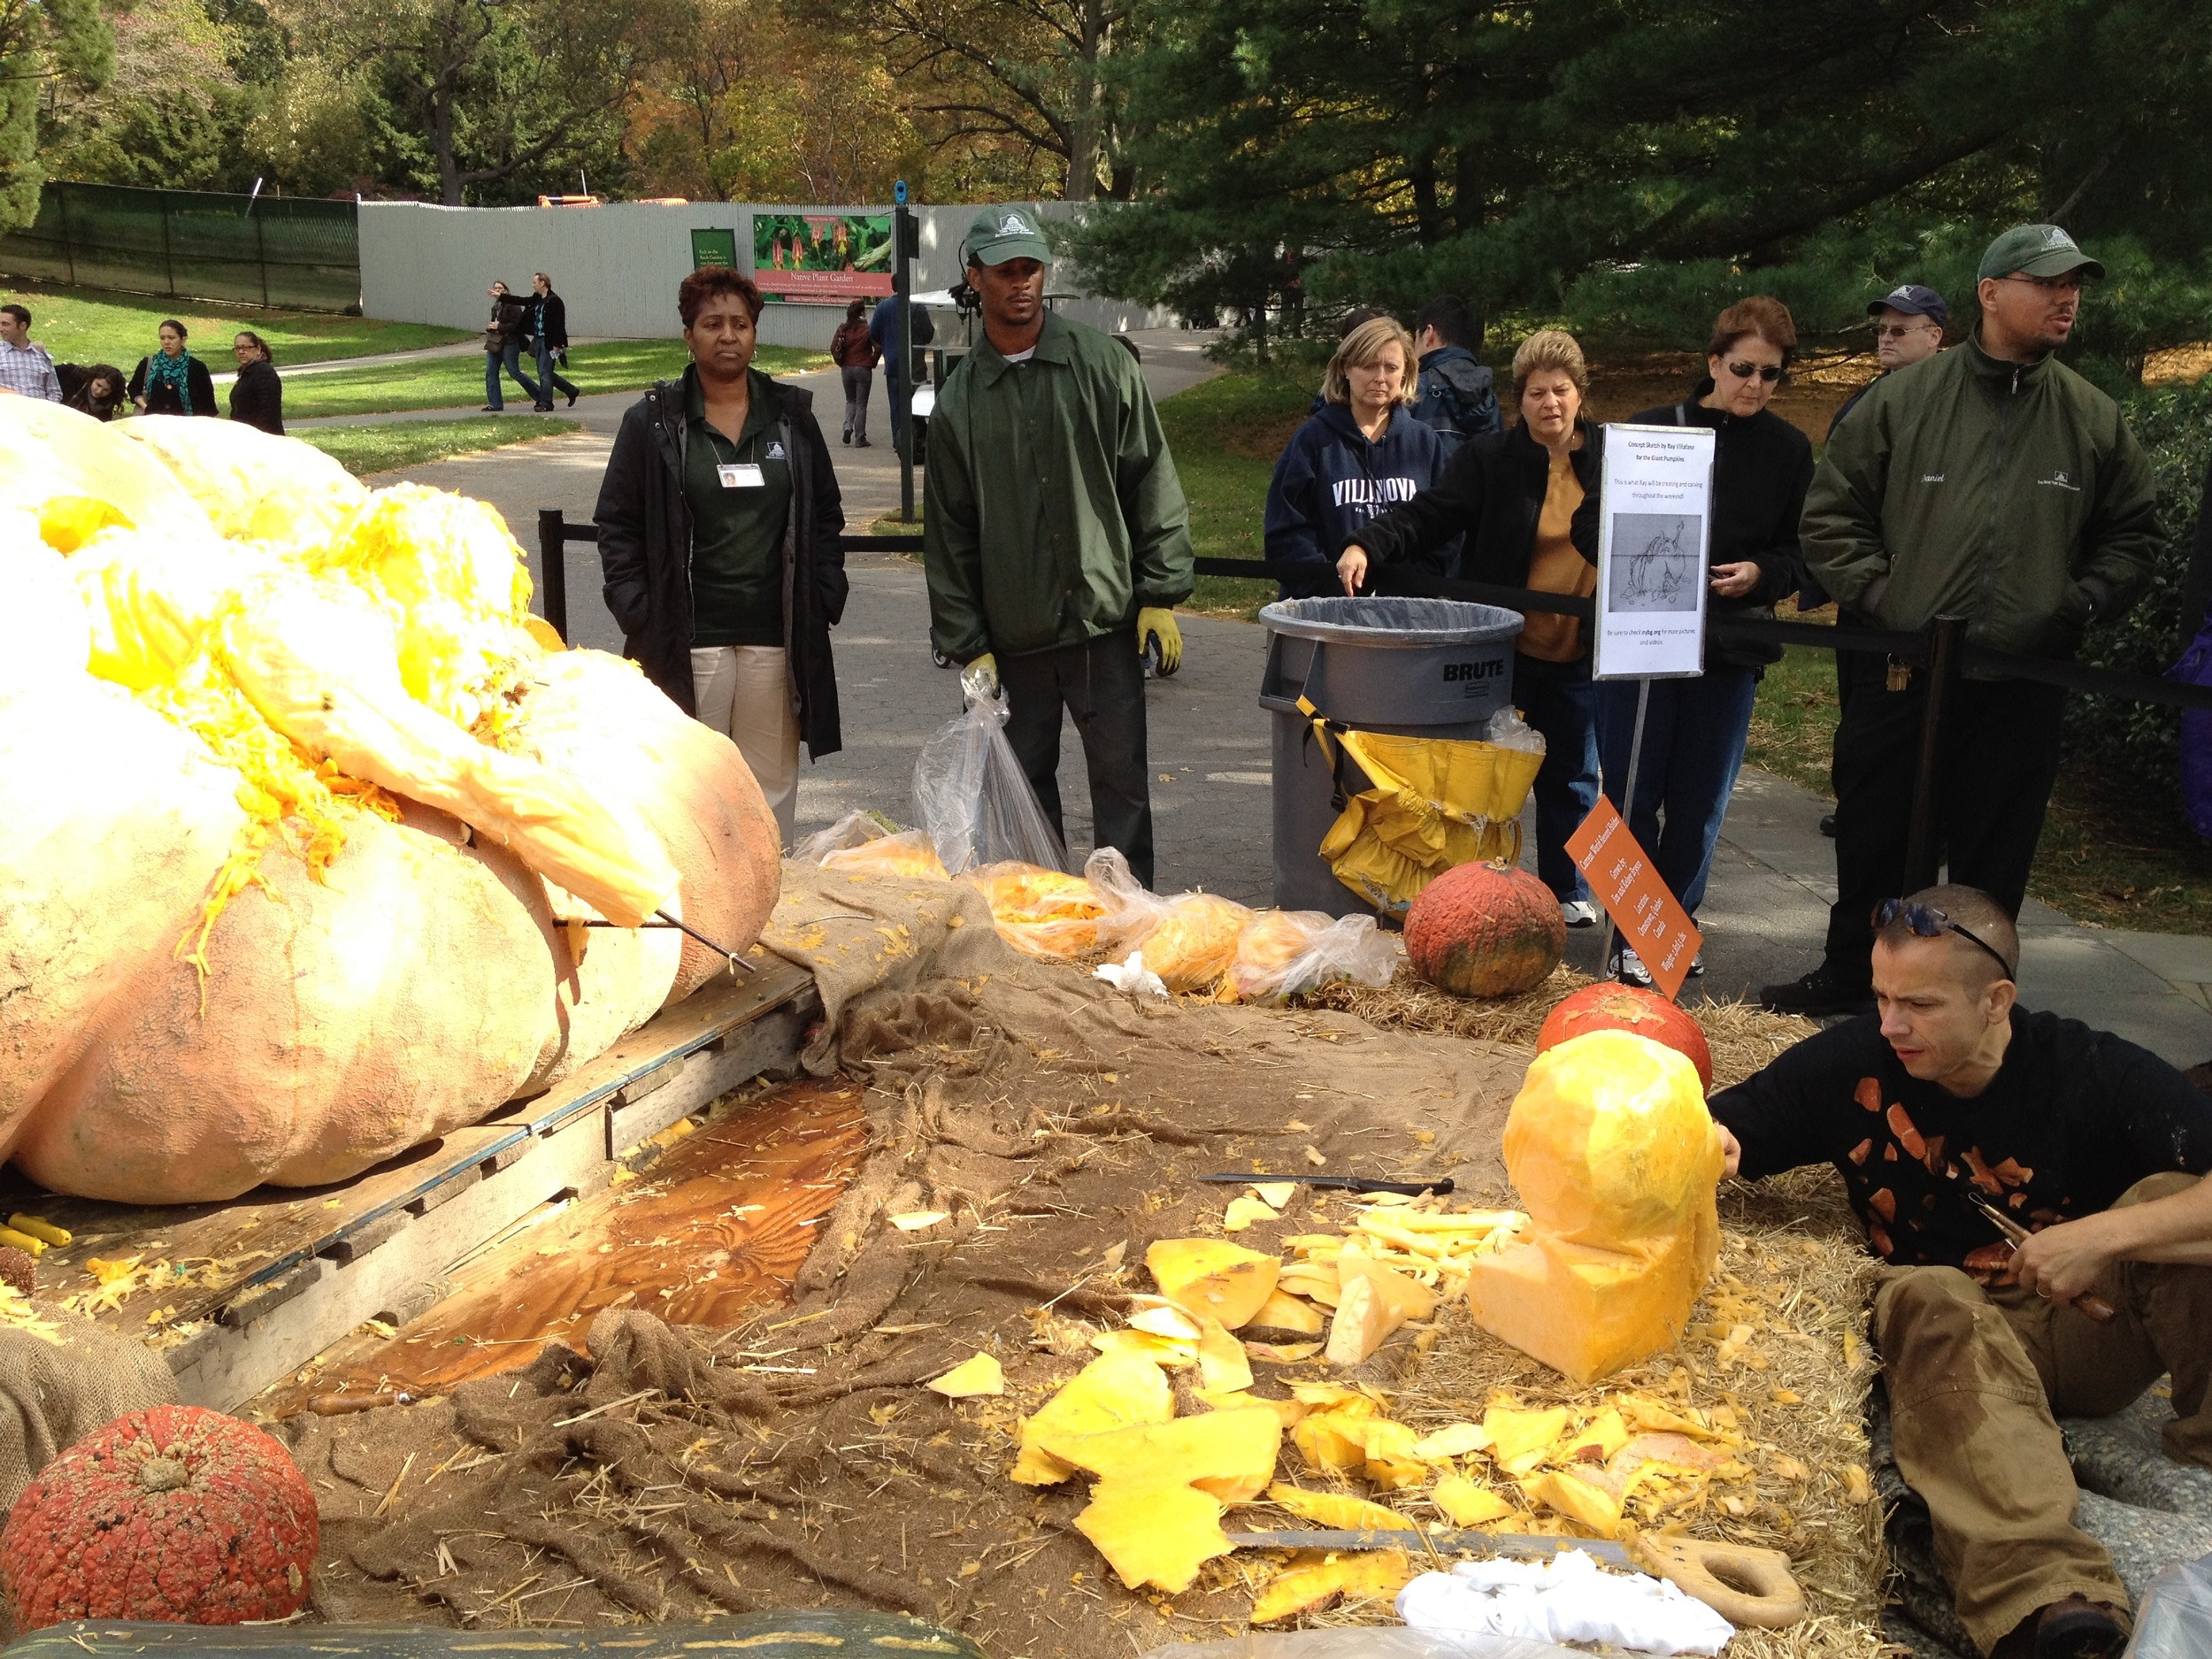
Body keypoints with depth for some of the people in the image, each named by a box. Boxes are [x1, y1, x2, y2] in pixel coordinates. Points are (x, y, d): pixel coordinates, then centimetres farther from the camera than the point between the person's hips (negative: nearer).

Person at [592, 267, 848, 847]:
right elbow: (617, 525, 3)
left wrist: (824, 599, 4)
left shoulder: (792, 416, 9)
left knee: (773, 783, 7)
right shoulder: (653, 421, 2)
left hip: (777, 639, 2)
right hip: (687, 641, -2)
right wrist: (640, 617, -5)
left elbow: (826, 517, 14)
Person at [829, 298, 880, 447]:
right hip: (863, 370, -3)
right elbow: (878, 348, -17)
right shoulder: (867, 329, -10)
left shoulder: (843, 328, 0)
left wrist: (840, 363, 10)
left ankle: (848, 427, -2)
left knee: (850, 401, 21)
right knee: (861, 404, 4)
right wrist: (872, 362, -2)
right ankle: (860, 438, 4)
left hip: (846, 369, 3)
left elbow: (833, 348, -2)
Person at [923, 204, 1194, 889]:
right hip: (1013, 636, 2)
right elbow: (947, 532, 9)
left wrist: (1160, 595, -5)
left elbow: (1153, 482, 1)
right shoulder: (959, 401, 7)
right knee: (1024, 787, 10)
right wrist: (966, 644, 3)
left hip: (1106, 622, -2)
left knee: (1121, 780, 0)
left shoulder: (1102, 364, 2)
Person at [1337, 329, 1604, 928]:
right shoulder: (1489, 459, -4)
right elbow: (1428, 515, -14)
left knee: (1571, 778, 14)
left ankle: (1568, 892, 29)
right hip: (1501, 653, -2)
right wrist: (1368, 545, -31)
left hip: (1580, 655, 3)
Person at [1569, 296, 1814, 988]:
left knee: (1699, 800, 8)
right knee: (1633, 793, 0)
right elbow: (1590, 525, 0)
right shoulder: (1649, 429, 0)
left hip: (1730, 646, 2)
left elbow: (1801, 552, 8)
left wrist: (1760, 573, -12)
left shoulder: (1789, 450, 6)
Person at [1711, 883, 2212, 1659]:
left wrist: (2108, 1235, -35)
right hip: (1953, 1331, 1)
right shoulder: (1852, 1061, -9)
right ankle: (2043, 1597, -55)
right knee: (1926, 1299, -36)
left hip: (2096, 1326, 0)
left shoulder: (2097, 1076, -15)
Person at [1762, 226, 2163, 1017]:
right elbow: (1831, 512, 2)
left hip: (2021, 689, 1)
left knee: (1994, 861, 10)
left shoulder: (2095, 419, 5)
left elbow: (2134, 537, 15)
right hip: (1899, 676, -1)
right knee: (1872, 840, 12)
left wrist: (2080, 605, 0)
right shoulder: (1904, 397, -2)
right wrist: (1877, 597, -7)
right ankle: (1848, 975, 31)